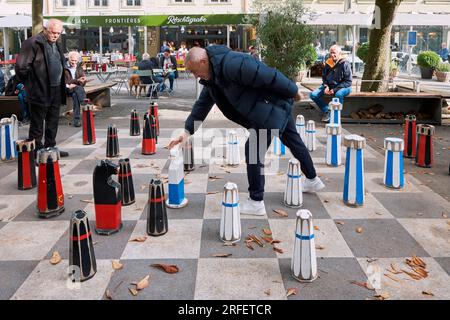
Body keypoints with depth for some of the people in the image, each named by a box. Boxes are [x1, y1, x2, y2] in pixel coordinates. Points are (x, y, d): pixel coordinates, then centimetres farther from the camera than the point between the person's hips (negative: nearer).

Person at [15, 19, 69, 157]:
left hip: (56, 91, 8)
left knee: (53, 123, 16)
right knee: (37, 125, 1)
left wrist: (62, 85, 15)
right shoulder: (33, 43, -12)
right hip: (41, 92, -8)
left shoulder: (56, 44, 15)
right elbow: (21, 67, -15)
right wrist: (30, 84, -6)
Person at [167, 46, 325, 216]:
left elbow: (270, 76, -28)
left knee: (253, 151, -9)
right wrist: (187, 131, 0)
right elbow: (202, 104, 6)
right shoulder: (212, 75, 1)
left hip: (275, 107, -10)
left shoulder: (232, 64, -31)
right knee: (294, 142, 24)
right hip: (278, 107, 10)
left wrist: (293, 91, -16)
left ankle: (256, 202, 1)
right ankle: (313, 181, 44)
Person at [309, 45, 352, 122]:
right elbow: (324, 76, 17)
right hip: (329, 85, 6)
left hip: (343, 87, -6)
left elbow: (348, 81, -14)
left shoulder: (345, 63, -13)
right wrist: (325, 86, -4)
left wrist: (335, 90, -21)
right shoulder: (328, 63, 3)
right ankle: (327, 111, 1)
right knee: (313, 95, -13)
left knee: (339, 94, -42)